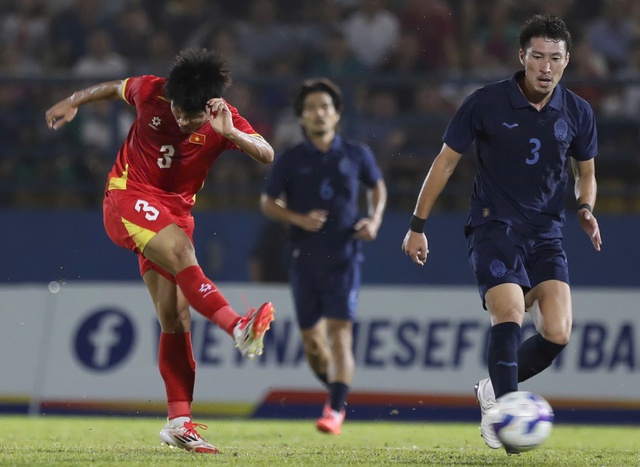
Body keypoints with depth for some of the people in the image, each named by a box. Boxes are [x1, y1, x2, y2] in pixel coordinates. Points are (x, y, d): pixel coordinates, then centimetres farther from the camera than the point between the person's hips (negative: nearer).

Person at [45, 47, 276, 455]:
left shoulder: (224, 121, -10)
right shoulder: (151, 92, -10)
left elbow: (267, 155, -23)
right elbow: (116, 88, 12)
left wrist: (231, 134, -39)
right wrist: (73, 102, 21)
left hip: (175, 210, 3)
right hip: (128, 196, -3)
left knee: (176, 318, -3)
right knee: (181, 254, -32)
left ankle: (179, 421, -1)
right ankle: (239, 329, -50)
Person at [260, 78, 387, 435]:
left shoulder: (357, 155, 3)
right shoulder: (290, 161, 1)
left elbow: (378, 187, 19)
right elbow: (268, 202, 6)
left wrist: (374, 219, 1)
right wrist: (299, 219, -11)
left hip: (344, 256, -2)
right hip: (304, 257, 2)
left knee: (340, 331, -14)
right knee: (311, 339, 7)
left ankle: (336, 410, -17)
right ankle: (337, 391, 31)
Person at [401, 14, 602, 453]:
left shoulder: (578, 113, 2)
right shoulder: (486, 103, -7)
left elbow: (586, 173, 18)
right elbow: (446, 162, 3)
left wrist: (586, 209, -4)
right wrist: (418, 226, 3)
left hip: (547, 235, 4)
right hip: (494, 229, -4)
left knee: (557, 333, -11)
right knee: (510, 317, -26)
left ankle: (492, 391, 14)